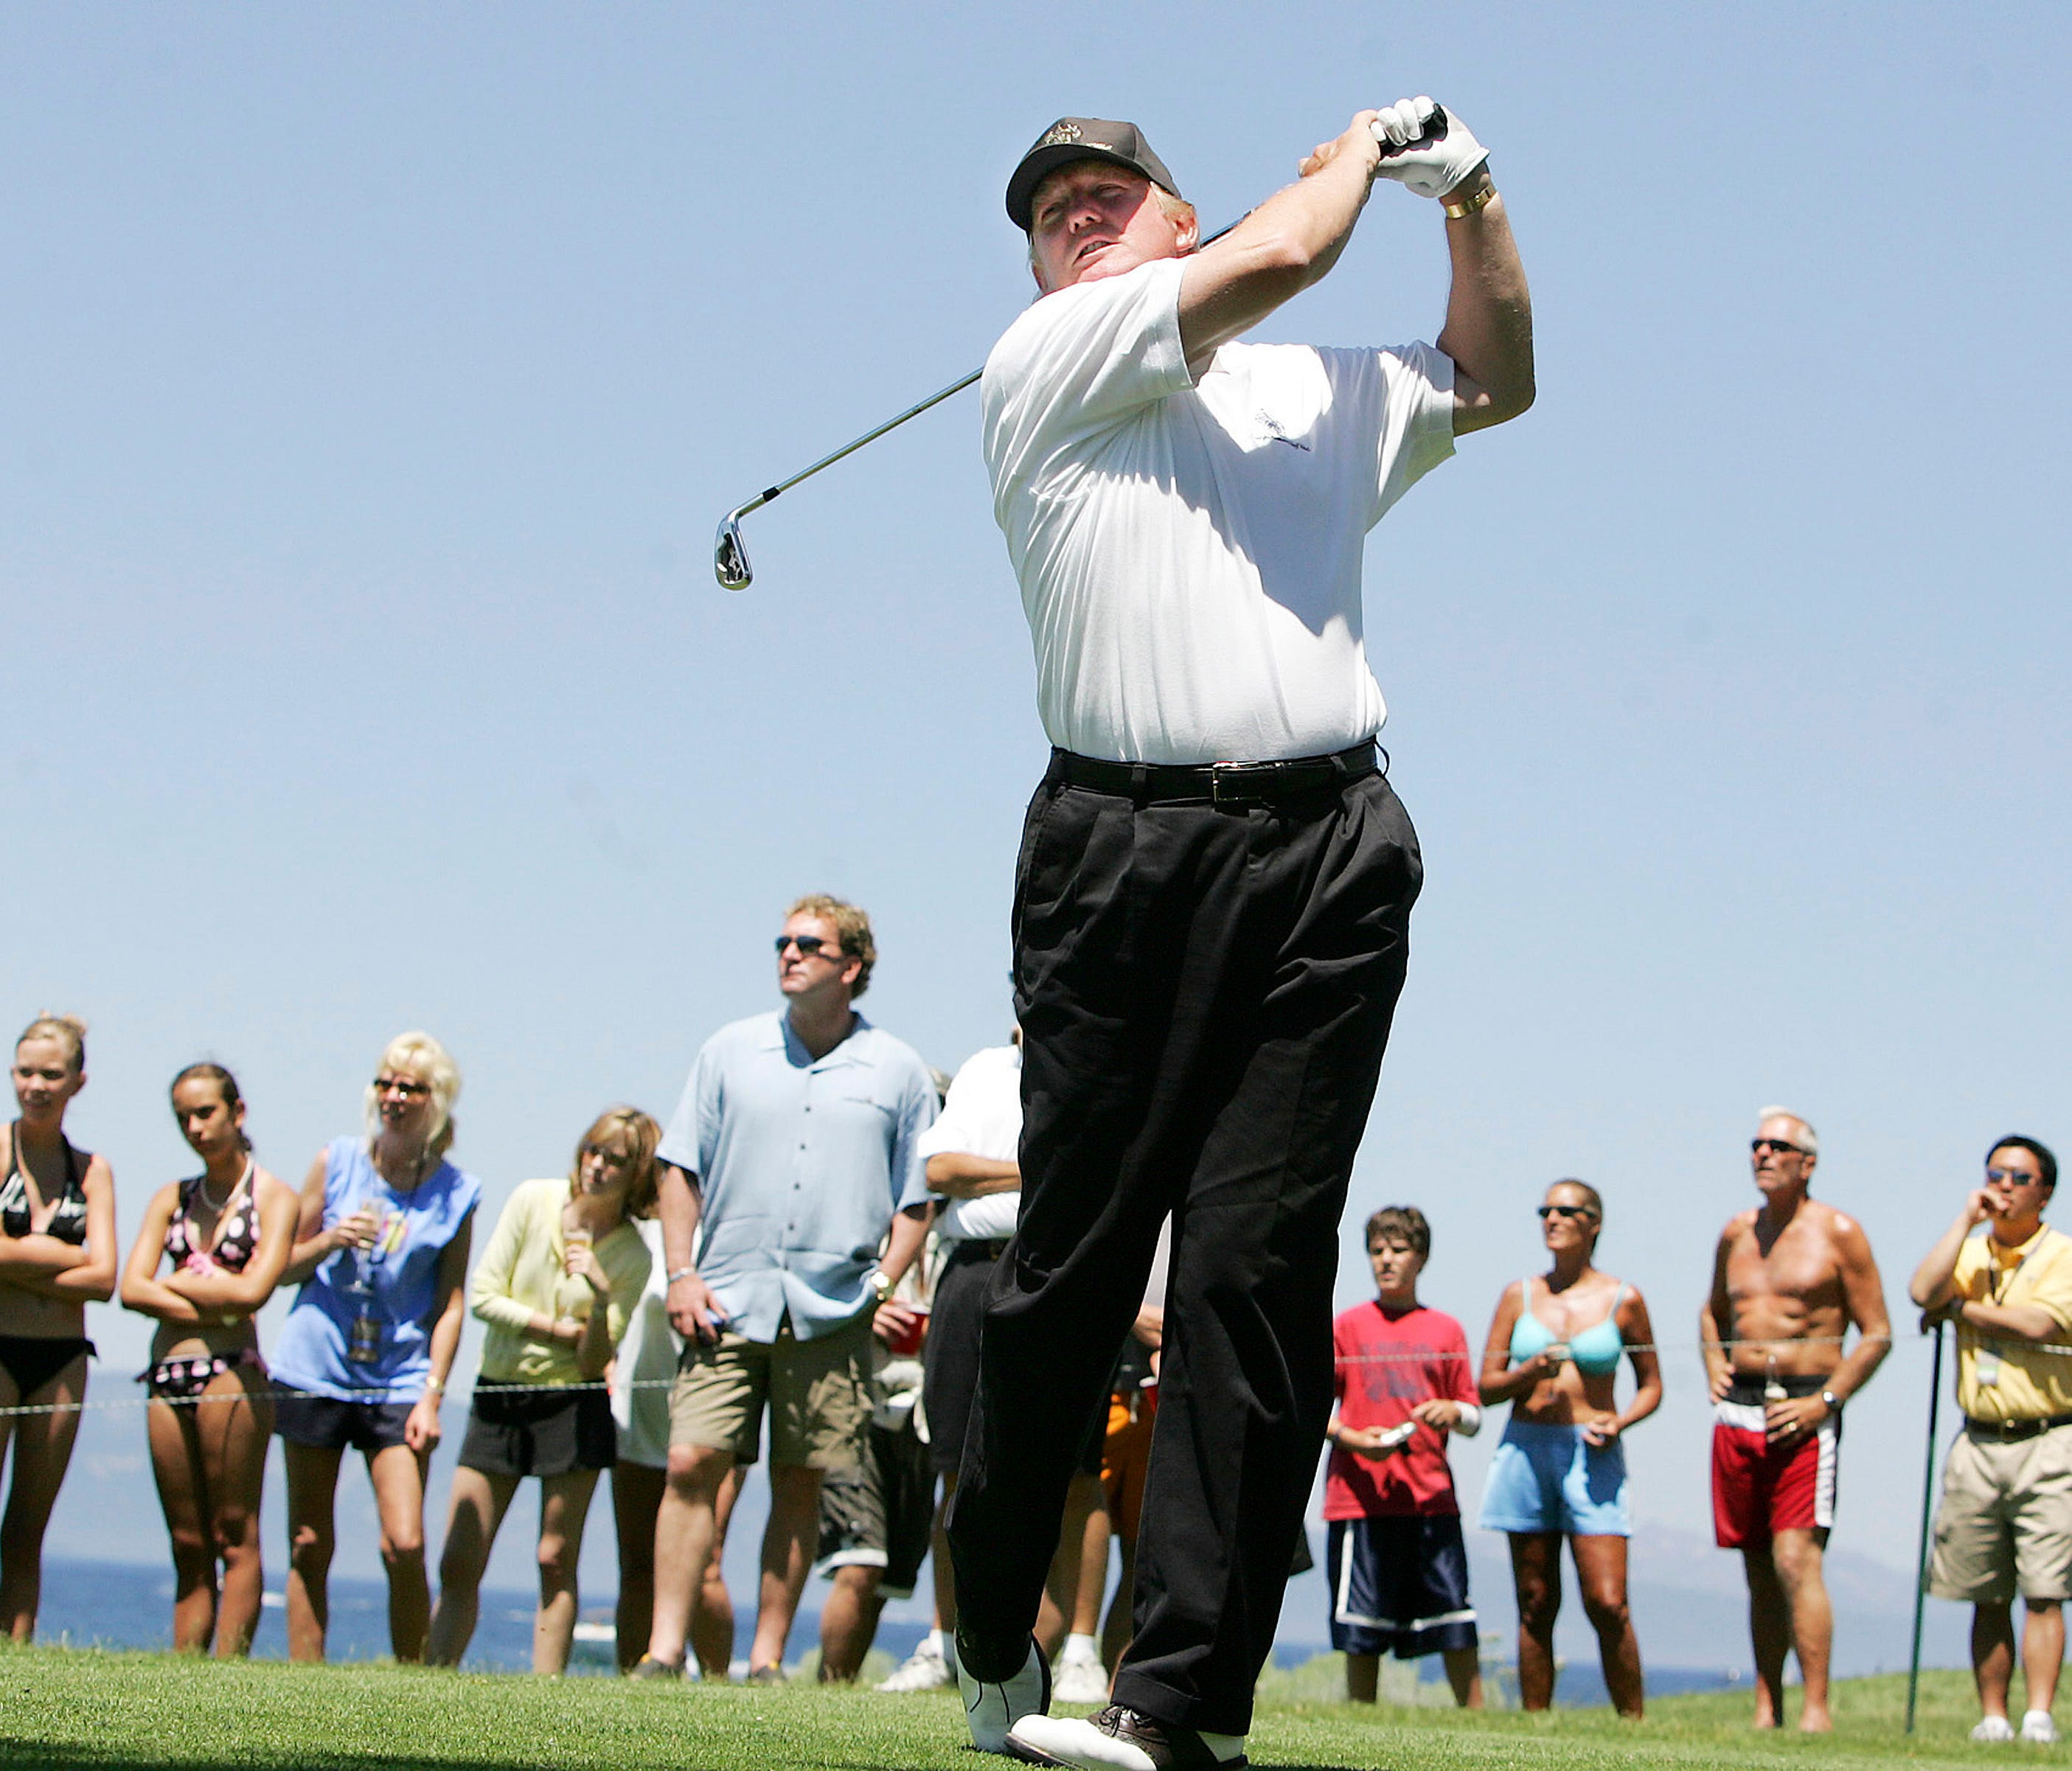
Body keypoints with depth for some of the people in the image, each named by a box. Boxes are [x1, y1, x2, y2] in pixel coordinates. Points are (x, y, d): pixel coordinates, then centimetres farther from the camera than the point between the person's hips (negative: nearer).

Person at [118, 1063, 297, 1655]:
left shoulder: (274, 1198, 4)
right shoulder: (172, 1199, 17)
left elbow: (253, 1290, -11)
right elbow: (132, 1289, 4)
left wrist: (176, 1282, 1)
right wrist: (210, 1310, -7)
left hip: (231, 1372, -5)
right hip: (168, 1378, 5)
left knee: (234, 1539, -7)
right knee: (188, 1547, 5)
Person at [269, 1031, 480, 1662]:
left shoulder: (454, 1194, 0)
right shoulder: (336, 1162, 2)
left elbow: (451, 1302, 1)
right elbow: (286, 1267, 9)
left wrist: (432, 1395, -7)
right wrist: (328, 1241, -12)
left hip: (398, 1382, -1)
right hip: (314, 1373, 1)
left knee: (405, 1546, -12)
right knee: (309, 1546, 5)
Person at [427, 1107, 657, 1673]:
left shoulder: (631, 1257, -5)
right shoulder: (534, 1201, -2)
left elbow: (595, 1360, -8)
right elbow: (482, 1296, -2)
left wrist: (601, 1300, -25)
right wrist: (558, 1329, -8)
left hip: (573, 1405, -2)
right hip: (498, 1394, 2)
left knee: (556, 1562, -2)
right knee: (458, 1564, 0)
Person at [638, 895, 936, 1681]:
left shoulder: (897, 1072, 7)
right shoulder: (731, 1052, 10)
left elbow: (916, 1200, 10)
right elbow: (681, 1168, 11)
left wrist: (884, 1286, -1)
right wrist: (681, 1274, 0)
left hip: (832, 1312, 0)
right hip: (727, 1303, 0)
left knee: (799, 1484, 3)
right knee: (691, 1465, -10)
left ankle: (767, 1659, 10)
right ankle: (664, 1651, -8)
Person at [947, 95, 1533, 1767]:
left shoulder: (1317, 392, 27)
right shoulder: (1042, 362, 9)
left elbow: (1496, 379, 40)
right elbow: (1273, 257, 0)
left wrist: (1472, 193, 27)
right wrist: (1360, 148, 19)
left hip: (1329, 857, 3)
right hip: (1124, 848, -3)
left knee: (1259, 1274, -6)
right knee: (1072, 1262, -3)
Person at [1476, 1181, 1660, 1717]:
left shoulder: (1623, 1300, 5)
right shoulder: (1520, 1296, 9)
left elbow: (1651, 1385, 12)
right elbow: (1486, 1387, 9)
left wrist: (1620, 1422, -7)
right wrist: (1530, 1372, -10)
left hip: (1592, 1456, -2)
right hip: (1527, 1450, 2)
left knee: (1607, 1604, -11)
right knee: (1535, 1606, 3)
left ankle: (1635, 1725, -2)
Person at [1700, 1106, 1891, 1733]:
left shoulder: (1838, 1233, -1)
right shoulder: (1737, 1233, 15)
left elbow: (1877, 1334, -2)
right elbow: (1714, 1311, 32)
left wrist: (1824, 1401, -12)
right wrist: (1715, 1365, 12)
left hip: (1803, 1416, -5)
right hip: (1737, 1416, 5)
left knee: (1795, 1560, -16)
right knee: (1759, 1570, 7)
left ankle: (1816, 1710, -16)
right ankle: (1767, 1710, 12)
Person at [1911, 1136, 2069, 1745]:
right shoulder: (1970, 1253, 13)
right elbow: (1923, 1291, -7)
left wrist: (1959, 1310, -5)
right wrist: (1967, 1219, -4)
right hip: (1978, 1443, 4)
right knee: (1987, 1598, 5)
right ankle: (1992, 1718, 9)